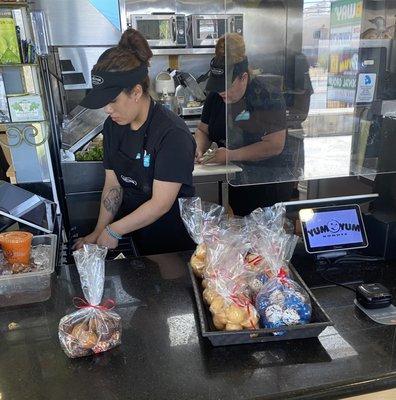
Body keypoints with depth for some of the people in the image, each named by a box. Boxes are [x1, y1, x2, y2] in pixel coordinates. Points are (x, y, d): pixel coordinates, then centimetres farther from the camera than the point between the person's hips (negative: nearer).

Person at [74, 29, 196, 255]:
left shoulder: (172, 134, -24)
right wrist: (99, 233, -5)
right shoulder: (113, 126, -1)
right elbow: (113, 184, 3)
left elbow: (161, 203, -24)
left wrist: (113, 230, -15)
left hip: (174, 238, -6)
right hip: (134, 231, 6)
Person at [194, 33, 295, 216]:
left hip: (269, 182, -5)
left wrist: (231, 155, -23)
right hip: (236, 181, 5)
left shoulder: (268, 95, -16)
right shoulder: (215, 96, 2)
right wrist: (199, 150, -9)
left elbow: (275, 145, -22)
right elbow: (203, 130, 13)